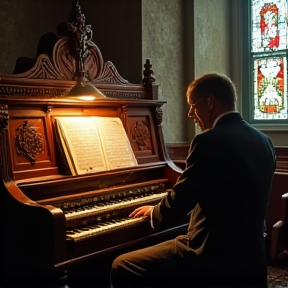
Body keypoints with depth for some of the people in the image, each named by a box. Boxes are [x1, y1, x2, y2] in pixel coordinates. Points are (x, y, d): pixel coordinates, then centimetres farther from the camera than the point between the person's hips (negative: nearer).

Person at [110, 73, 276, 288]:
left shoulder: (209, 141, -19)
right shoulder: (264, 142, 7)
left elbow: (178, 202, -14)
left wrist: (154, 213, 8)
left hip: (215, 255, -9)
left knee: (122, 267, 3)